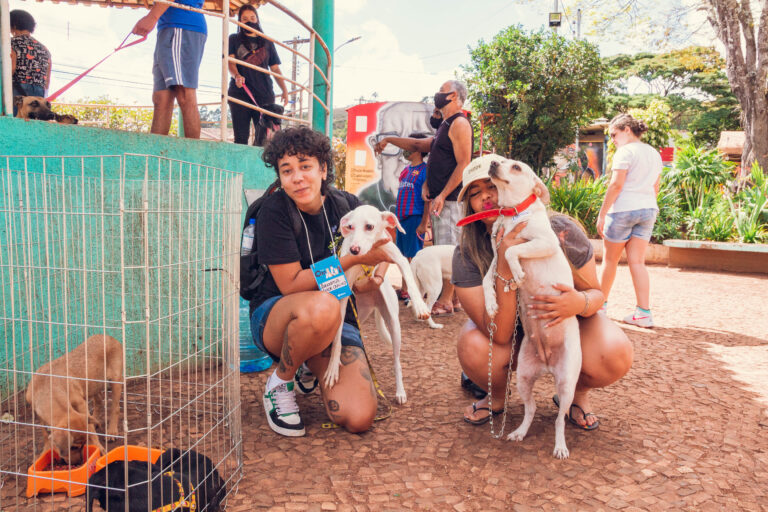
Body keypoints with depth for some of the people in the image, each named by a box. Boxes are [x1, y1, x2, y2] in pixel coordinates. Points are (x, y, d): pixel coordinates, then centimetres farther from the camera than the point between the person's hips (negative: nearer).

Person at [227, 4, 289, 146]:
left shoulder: (267, 42, 21)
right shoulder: (234, 39, 15)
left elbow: (275, 68, 18)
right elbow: (230, 62, 1)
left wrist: (284, 90, 3)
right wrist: (236, 76, -22)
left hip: (264, 95, 2)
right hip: (240, 94, -1)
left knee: (264, 138, -8)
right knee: (241, 137, -7)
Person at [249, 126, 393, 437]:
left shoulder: (346, 205, -3)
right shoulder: (274, 210, -15)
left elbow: (383, 256, 9)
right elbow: (291, 284, -19)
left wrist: (375, 276, -16)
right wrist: (354, 259, -26)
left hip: (336, 322, 4)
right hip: (274, 317, -3)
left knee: (358, 419, -17)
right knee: (322, 306, -41)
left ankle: (310, 368, 17)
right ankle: (280, 382, -8)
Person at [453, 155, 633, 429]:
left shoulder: (561, 231, -23)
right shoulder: (467, 255, -25)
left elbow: (595, 291, -11)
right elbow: (499, 335, -30)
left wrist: (581, 303, -38)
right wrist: (505, 267, -44)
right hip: (513, 329, 0)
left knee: (615, 356, -29)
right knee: (473, 350, -32)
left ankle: (577, 393, 8)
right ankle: (496, 397, 5)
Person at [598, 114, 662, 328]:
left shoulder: (625, 151, -9)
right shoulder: (654, 154, 15)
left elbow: (616, 185, -15)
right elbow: (655, 188, 18)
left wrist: (602, 214, -13)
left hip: (624, 208, -7)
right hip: (648, 210, 7)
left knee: (609, 259, 8)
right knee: (637, 262, 6)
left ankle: (600, 304, 21)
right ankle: (644, 312, 0)